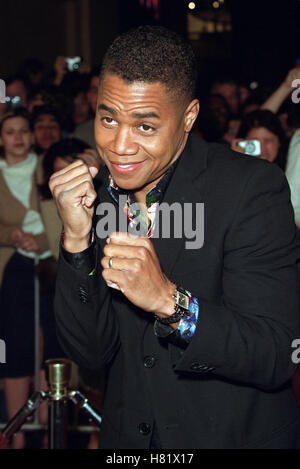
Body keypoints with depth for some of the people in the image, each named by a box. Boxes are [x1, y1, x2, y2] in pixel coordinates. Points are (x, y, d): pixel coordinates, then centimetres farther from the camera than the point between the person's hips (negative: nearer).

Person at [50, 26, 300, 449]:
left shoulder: (253, 188, -20)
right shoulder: (96, 191, -7)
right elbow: (90, 351, -9)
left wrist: (169, 300, -36)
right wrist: (77, 238, -22)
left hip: (238, 435, -4)